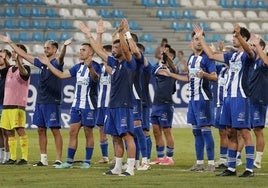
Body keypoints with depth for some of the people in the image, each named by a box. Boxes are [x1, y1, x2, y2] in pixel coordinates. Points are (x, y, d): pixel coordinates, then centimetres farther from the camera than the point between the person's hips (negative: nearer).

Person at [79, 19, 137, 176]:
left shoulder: (128, 63, -5)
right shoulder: (114, 62, 15)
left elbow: (126, 50, -24)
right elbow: (99, 51, 24)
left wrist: (122, 33, -33)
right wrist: (89, 35, 27)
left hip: (124, 106, -8)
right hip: (113, 106, 8)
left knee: (127, 136, -10)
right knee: (116, 138, 11)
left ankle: (130, 168, -12)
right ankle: (118, 168, 16)